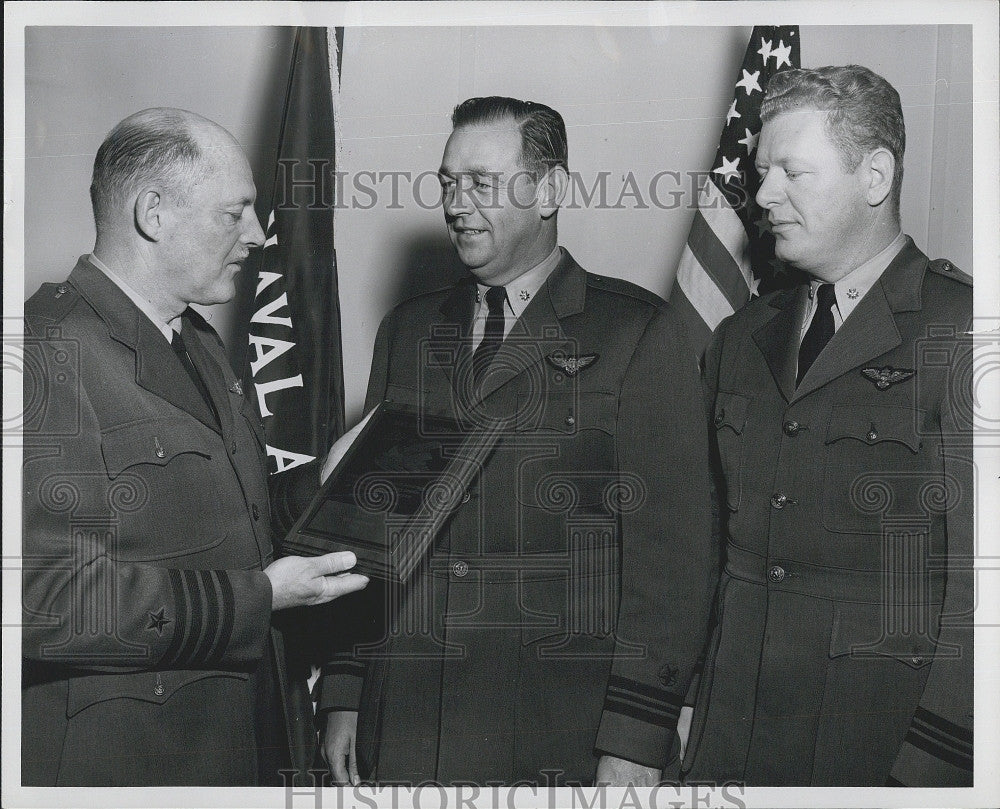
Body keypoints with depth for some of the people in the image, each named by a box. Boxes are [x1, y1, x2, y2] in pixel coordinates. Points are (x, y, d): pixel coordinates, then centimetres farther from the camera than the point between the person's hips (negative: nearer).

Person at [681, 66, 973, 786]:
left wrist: (930, 766, -17)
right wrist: (681, 705, 8)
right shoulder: (741, 340, 10)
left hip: (880, 749, -5)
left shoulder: (959, 331, -10)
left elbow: (978, 577, -14)